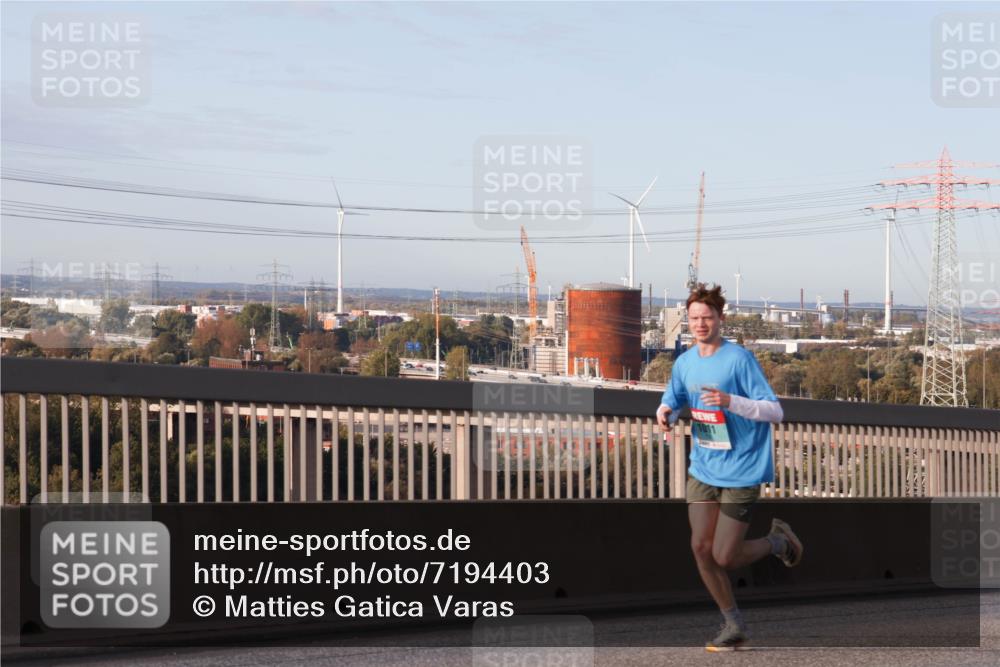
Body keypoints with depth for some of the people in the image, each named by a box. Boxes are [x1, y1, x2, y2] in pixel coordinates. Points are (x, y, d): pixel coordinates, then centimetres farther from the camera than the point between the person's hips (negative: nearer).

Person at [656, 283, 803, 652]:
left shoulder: (739, 359, -14)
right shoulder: (685, 362, 4)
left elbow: (775, 411, -17)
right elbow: (672, 401, 18)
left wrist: (731, 401, -31)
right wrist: (665, 412, -7)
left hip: (741, 470, -6)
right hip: (703, 469, 6)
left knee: (725, 557, -7)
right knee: (701, 548, 0)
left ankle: (777, 541, 24)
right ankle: (734, 626, 17)